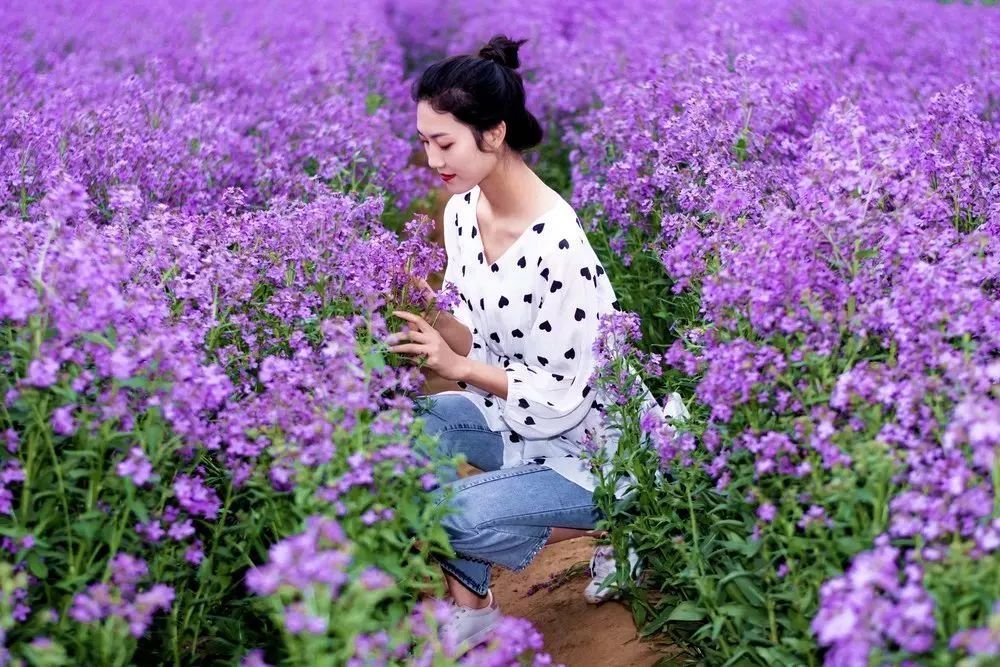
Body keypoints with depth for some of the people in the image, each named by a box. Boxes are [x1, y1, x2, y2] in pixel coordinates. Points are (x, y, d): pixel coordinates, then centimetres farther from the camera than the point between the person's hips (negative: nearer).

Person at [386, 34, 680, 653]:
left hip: (588, 445, -8)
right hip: (513, 416, 8)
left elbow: (561, 393, -24)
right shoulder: (462, 210, -3)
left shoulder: (557, 242, -30)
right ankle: (470, 609, -1)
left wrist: (458, 366, -27)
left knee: (457, 517, -26)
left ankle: (608, 527, 2)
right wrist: (430, 320, -14)